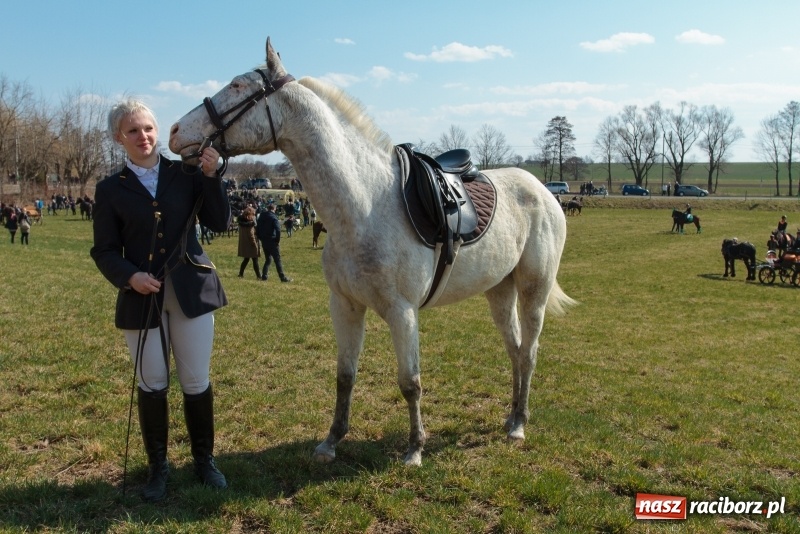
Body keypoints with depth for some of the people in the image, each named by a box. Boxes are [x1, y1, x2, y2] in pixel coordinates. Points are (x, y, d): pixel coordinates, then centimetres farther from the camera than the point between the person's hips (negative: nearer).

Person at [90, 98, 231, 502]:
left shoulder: (186, 173, 3)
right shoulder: (110, 189, 1)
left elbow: (219, 223, -3)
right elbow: (104, 251, 1)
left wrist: (211, 177, -14)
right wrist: (129, 275, -18)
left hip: (191, 291, 0)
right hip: (142, 297, 0)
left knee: (197, 383, 8)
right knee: (152, 386, 10)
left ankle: (204, 458, 28)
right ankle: (157, 466, 28)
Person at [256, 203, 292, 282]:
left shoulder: (261, 216, 10)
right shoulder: (273, 217, -10)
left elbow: (257, 229, 15)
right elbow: (278, 229, -20)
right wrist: (278, 240, -10)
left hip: (264, 241, 6)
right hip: (272, 241, -6)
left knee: (268, 259, 18)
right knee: (277, 259, -4)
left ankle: (264, 275, 13)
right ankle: (283, 277, -5)